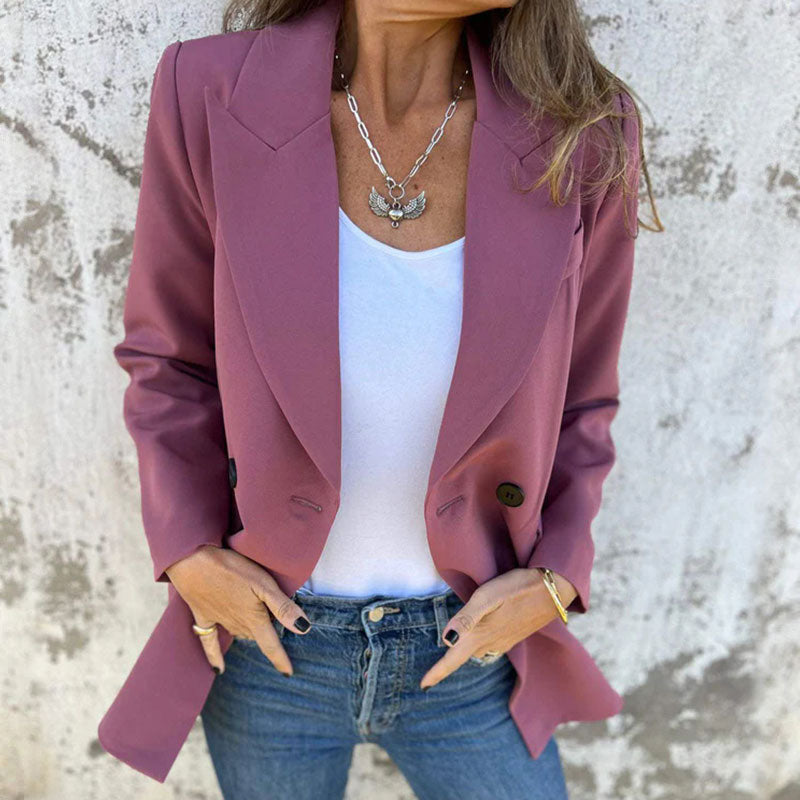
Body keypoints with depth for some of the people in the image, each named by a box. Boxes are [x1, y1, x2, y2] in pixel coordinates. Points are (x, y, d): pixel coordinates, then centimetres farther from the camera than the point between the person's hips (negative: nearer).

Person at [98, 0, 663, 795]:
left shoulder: (583, 133, -15)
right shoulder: (215, 97, -17)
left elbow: (577, 400, -1)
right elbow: (168, 357, -3)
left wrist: (553, 581, -9)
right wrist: (190, 555, -11)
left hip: (468, 647, 1)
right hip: (268, 636, 0)